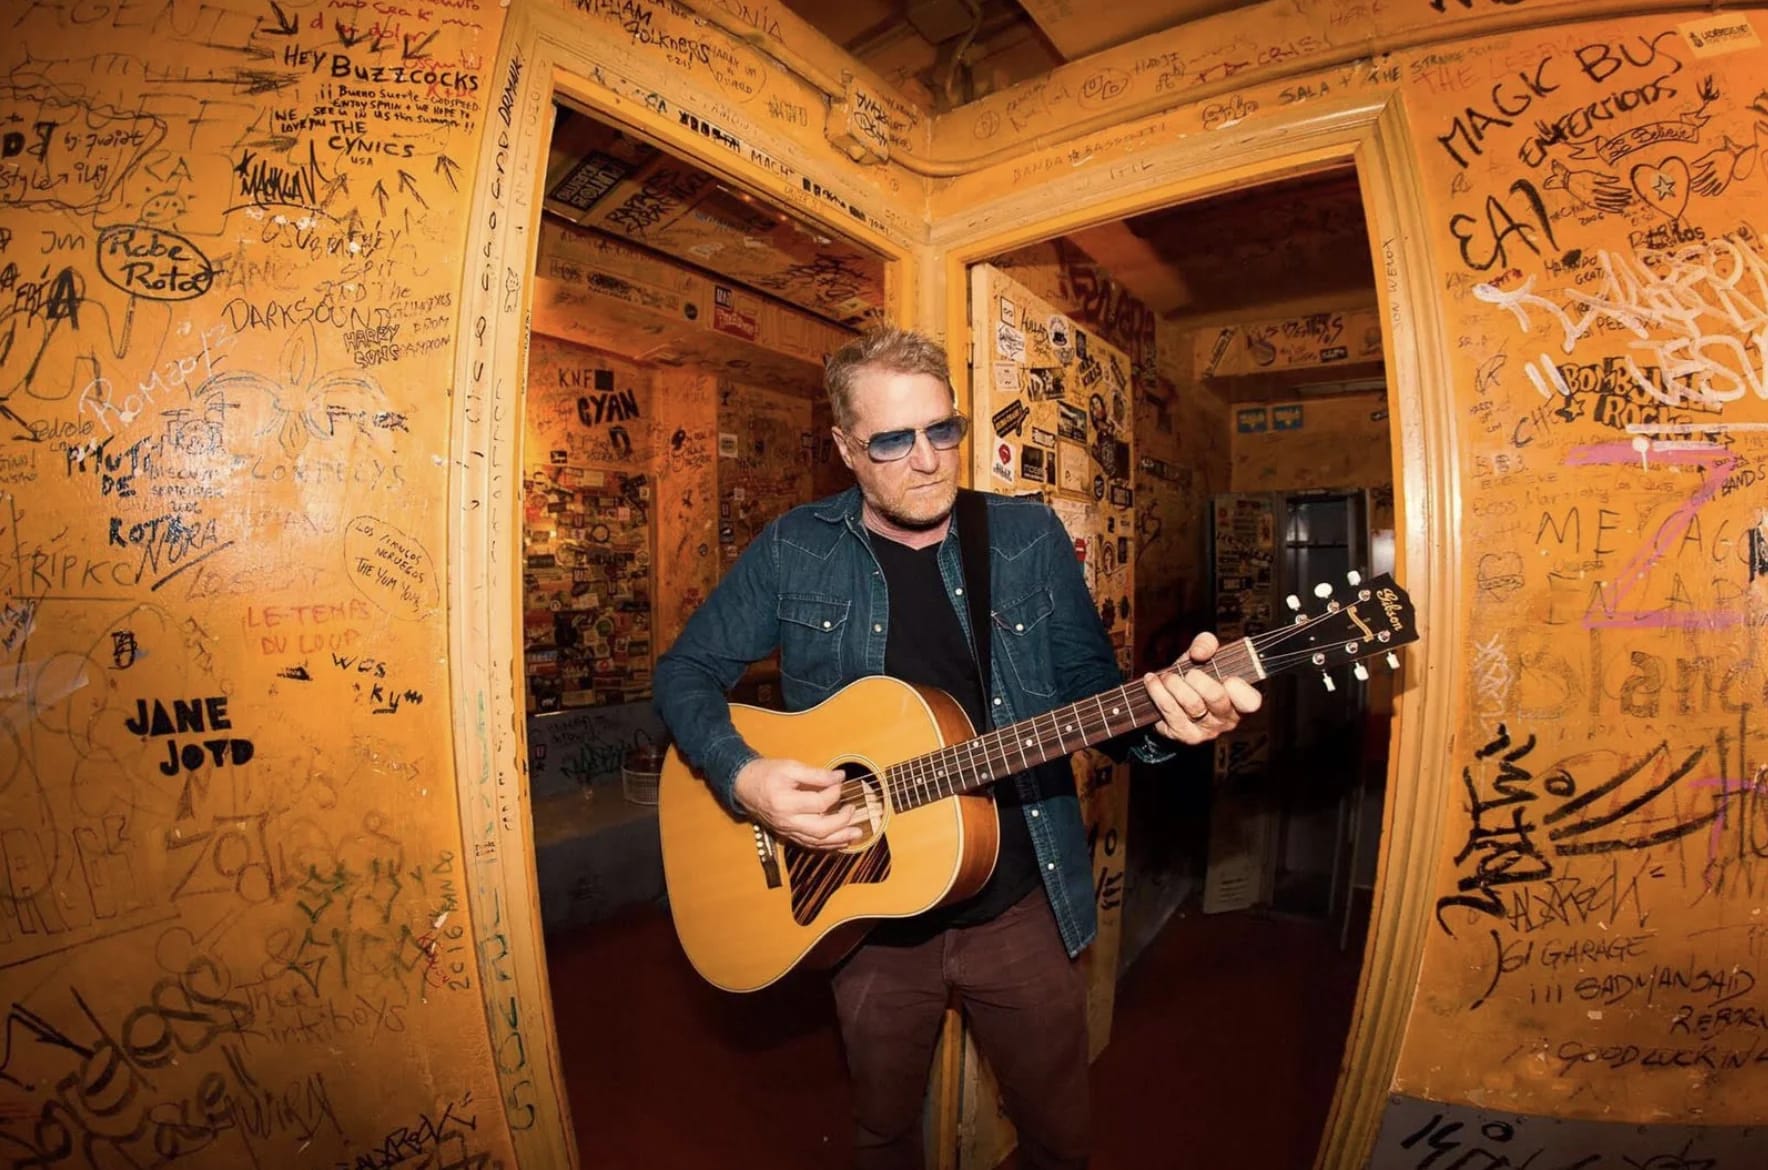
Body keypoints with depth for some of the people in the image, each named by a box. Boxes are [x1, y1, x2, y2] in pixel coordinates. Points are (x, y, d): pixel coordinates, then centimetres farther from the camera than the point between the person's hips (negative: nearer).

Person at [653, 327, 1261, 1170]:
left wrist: (1159, 716, -23)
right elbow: (685, 671, -1)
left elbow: (1090, 688, -1)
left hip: (1020, 902, 1)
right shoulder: (794, 550, -6)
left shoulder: (1029, 536, -4)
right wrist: (743, 777, -18)